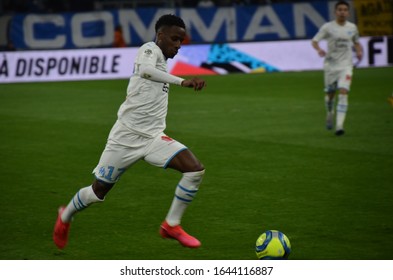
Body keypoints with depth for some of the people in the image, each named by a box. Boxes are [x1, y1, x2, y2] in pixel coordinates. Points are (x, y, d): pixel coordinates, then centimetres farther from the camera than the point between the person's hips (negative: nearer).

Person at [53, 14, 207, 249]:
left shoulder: (161, 61, 14)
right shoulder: (151, 49, -12)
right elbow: (146, 70, -36)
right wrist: (183, 82, -46)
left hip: (154, 138, 7)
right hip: (126, 136, -7)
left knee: (196, 170, -15)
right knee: (98, 191, 7)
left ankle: (172, 225, -1)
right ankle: (65, 217, 38)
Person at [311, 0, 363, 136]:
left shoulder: (352, 27, 6)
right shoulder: (328, 27, -4)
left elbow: (356, 42, 23)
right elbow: (314, 41, -7)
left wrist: (359, 51, 3)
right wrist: (319, 49, -29)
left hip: (346, 65, 1)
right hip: (331, 64, -1)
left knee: (343, 93, -16)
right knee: (330, 93, 10)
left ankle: (339, 125, -20)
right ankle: (330, 113, 43)